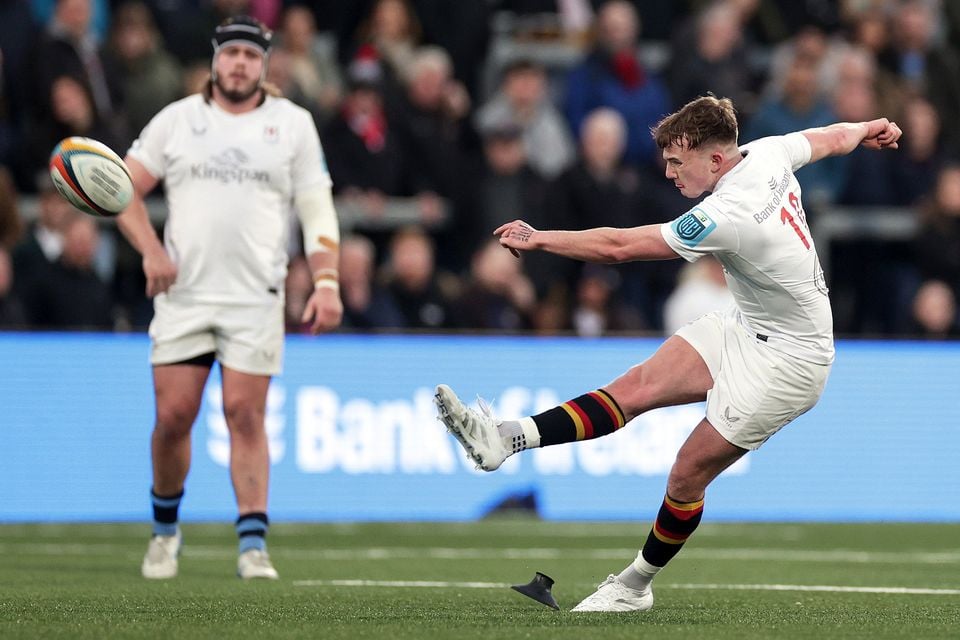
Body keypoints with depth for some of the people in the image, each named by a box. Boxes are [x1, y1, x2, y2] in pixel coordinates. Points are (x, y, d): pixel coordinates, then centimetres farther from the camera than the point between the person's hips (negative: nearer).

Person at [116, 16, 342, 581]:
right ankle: (166, 529, 18)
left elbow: (317, 209, 6)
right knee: (173, 416, -1)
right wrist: (151, 251, -5)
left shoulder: (293, 124, 7)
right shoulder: (176, 120, 8)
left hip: (255, 298, -1)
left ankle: (253, 544, -5)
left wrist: (327, 282, -5)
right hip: (183, 294, 1)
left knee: (246, 415, -7)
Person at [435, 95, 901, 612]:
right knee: (638, 386, -7)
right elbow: (833, 138, 16)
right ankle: (509, 438, -16)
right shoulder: (767, 154, -6)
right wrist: (868, 130, 39)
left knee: (688, 474, -3)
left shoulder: (726, 218, -31)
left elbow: (617, 246, -26)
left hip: (784, 361, -9)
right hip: (745, 328, 9)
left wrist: (538, 239, -16)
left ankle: (635, 585, 13)